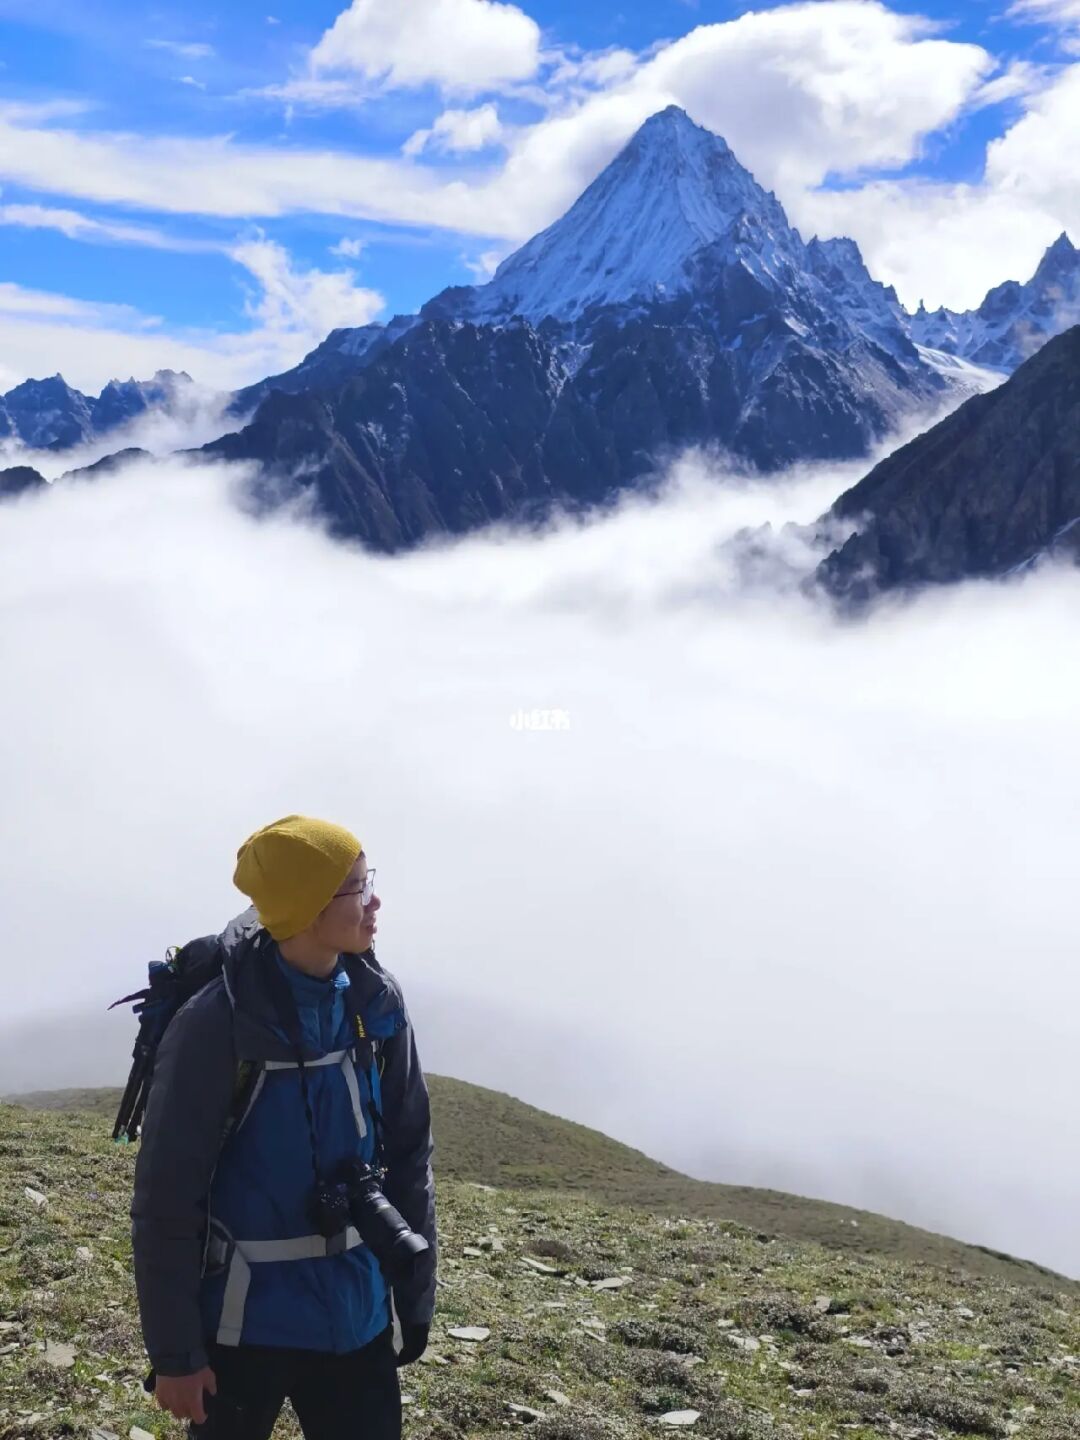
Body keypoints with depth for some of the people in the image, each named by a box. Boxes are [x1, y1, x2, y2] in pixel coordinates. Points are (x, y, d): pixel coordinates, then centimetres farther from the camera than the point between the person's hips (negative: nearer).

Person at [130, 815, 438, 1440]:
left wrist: (416, 1298, 8)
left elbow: (409, 1156, 5)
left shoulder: (378, 1004, -4)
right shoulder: (218, 1024, -18)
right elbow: (166, 1199, -13)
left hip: (358, 1314, 4)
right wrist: (174, 1352, -10)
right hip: (245, 1320, -4)